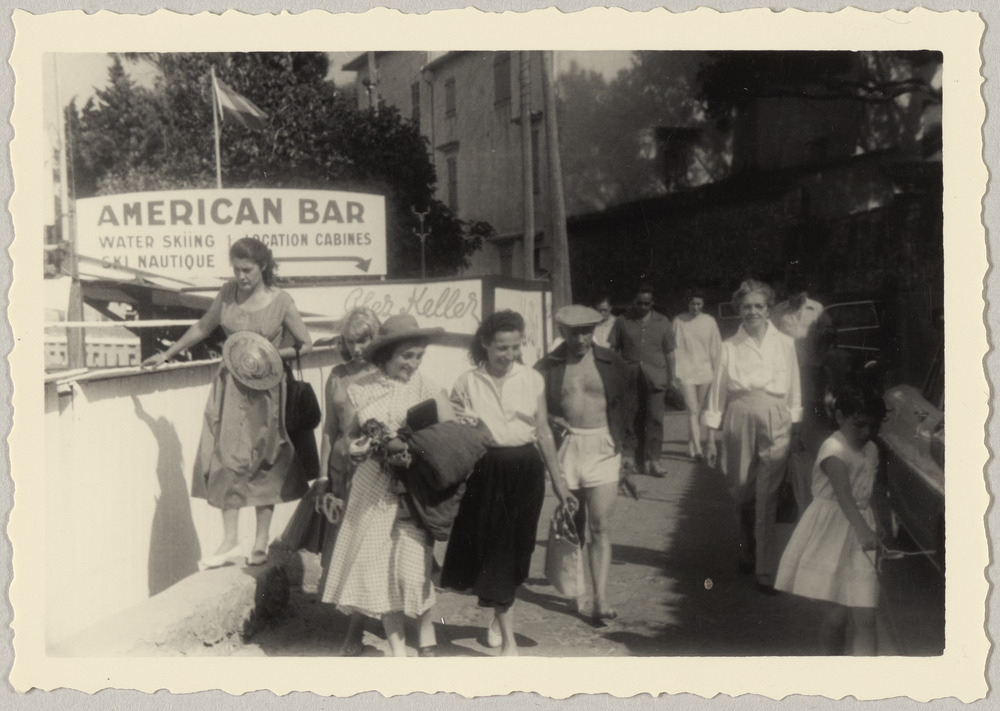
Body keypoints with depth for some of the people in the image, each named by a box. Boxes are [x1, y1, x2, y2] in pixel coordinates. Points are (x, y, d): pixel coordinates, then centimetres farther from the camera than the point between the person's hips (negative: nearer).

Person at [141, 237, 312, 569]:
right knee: (226, 458, -3)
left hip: (264, 389, -3)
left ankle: (261, 541, 14)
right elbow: (202, 328, 15)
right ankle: (230, 538, 5)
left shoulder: (281, 302, -7)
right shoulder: (228, 293, 2)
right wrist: (166, 355, 18)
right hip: (231, 387, 3)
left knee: (263, 464, 4)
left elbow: (305, 344, -2)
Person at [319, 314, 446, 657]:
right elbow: (348, 440, 10)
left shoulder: (427, 389, 0)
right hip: (372, 490, 2)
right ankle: (397, 649, 16)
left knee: (412, 569, -11)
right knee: (378, 567, 3)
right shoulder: (361, 388, 4)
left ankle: (427, 640, 13)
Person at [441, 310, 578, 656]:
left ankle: (499, 614, 34)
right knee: (494, 552, -3)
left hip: (525, 470, 2)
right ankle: (508, 640, 5)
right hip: (487, 472, -2)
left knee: (517, 550, 8)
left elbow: (544, 432, 8)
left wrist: (559, 482, 10)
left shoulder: (532, 379, 3)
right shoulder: (467, 383, -2)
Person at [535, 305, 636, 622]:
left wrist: (628, 449, 8)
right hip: (565, 449, 1)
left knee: (600, 526, -5)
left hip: (604, 448, 0)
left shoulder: (611, 362, 3)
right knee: (572, 525, 11)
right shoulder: (548, 367, 1)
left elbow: (628, 405, 9)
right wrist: (550, 421, -11)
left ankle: (601, 598, -5)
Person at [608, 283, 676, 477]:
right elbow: (613, 349, 9)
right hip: (630, 377, 0)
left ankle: (654, 461, -9)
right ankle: (640, 459, 17)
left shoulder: (662, 322, 11)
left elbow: (669, 352, 13)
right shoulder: (622, 321, 7)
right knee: (634, 420, 6)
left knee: (655, 418, -10)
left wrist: (671, 378, 8)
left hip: (655, 378, 0)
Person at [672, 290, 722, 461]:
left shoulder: (709, 321, 4)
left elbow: (715, 348, 8)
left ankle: (691, 446, 19)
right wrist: (675, 373, -2)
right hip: (686, 372, -2)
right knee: (693, 411, -10)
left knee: (698, 411, 7)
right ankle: (697, 449, -15)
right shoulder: (679, 321, -1)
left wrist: (717, 372, 5)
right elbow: (675, 347, 1)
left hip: (705, 371, 3)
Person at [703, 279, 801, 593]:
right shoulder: (730, 347, 7)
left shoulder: (784, 343, 9)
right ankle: (748, 553, 32)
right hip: (739, 420, 1)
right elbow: (717, 392, 7)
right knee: (742, 494, 9)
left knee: (767, 498, -7)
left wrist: (795, 426, 4)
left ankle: (766, 570, -3)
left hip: (775, 422, -1)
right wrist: (710, 436, 4)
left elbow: (794, 391, 11)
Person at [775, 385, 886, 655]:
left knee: (865, 619, -3)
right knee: (838, 615, -1)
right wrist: (862, 529, -44)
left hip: (859, 537, 6)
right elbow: (843, 493, -31)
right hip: (831, 534, -6)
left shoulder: (871, 450, 9)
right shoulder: (834, 450, -15)